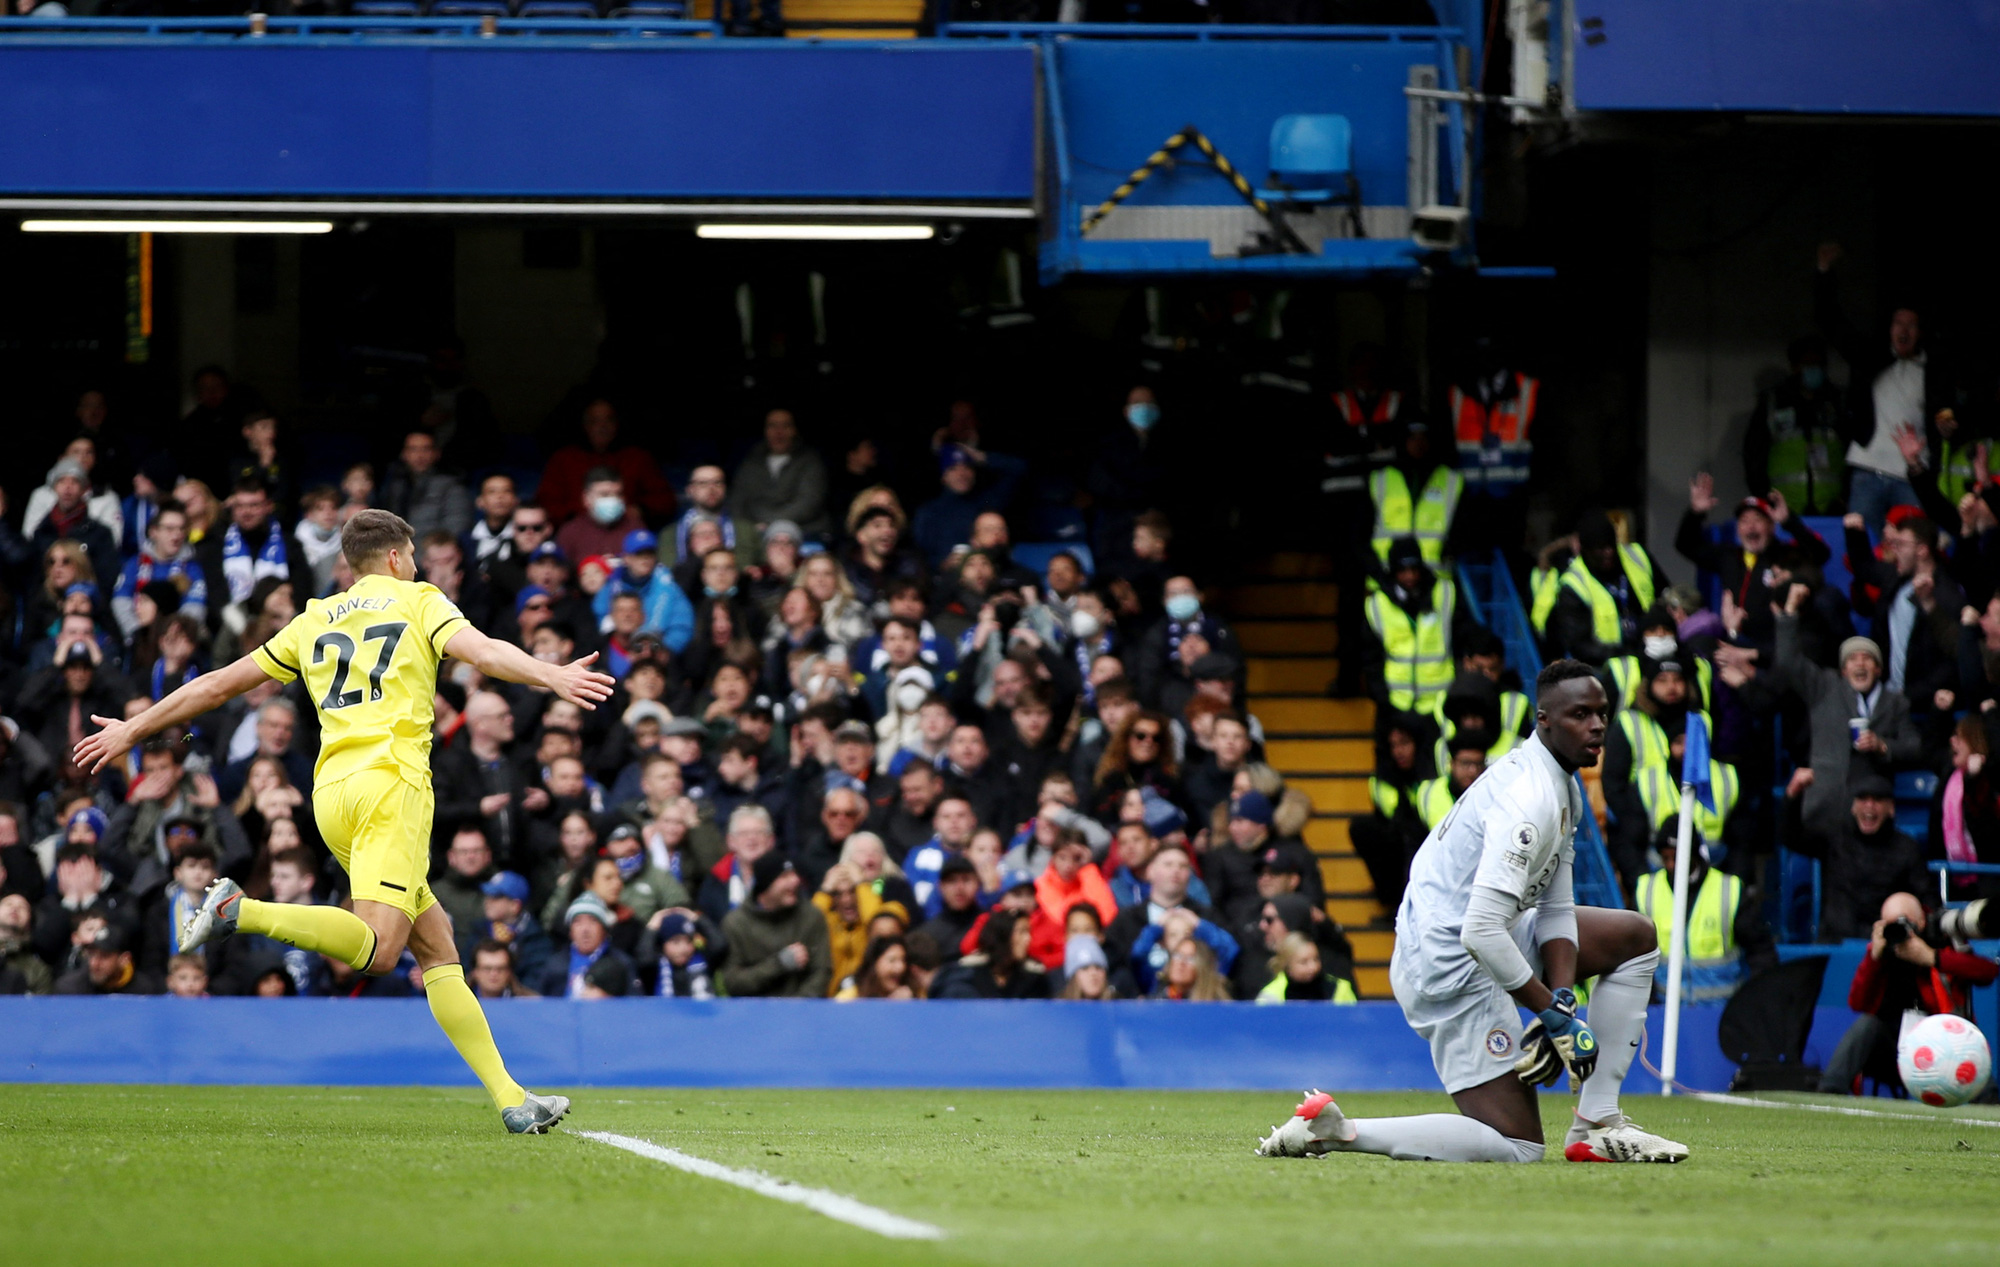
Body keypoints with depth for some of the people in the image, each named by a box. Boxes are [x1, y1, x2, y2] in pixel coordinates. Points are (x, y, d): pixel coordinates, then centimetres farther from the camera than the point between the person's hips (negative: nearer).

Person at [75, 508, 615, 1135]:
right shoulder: (419, 602, 10)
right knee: (376, 949, -19)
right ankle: (240, 911, -33)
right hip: (391, 780, -7)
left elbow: (218, 684, 25)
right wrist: (551, 675, -21)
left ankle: (511, 1099, 2)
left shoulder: (315, 621, 22)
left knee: (436, 944, 8)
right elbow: (482, 651, -10)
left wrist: (133, 730, 34)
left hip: (331, 790, 7)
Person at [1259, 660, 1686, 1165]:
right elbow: (1482, 933, -30)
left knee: (1636, 936, 18)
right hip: (1450, 965, -11)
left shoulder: (1564, 789, 10)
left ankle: (1597, 1124, 12)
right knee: (1517, 1147, -9)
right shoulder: (1531, 801, -24)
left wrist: (1560, 1003, -4)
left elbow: (1555, 911, 12)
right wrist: (1556, 1014, -20)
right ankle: (1336, 1130, -11)